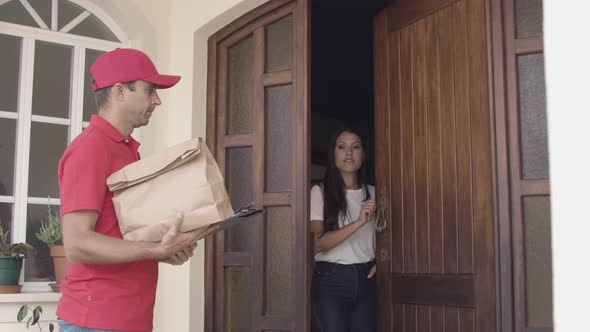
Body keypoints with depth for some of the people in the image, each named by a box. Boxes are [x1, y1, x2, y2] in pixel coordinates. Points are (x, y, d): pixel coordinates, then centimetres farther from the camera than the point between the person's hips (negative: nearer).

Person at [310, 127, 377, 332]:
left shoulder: (373, 193, 10)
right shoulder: (320, 192, -4)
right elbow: (318, 243, -14)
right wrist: (359, 222, -24)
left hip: (365, 279, 4)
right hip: (330, 279, -4)